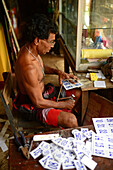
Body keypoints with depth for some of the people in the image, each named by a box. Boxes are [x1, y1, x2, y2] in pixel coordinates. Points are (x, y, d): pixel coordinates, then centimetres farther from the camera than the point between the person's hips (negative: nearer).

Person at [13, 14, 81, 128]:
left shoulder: (30, 49, -6)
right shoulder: (28, 67, -36)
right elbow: (38, 102, -28)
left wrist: (58, 72, -1)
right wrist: (64, 104, -14)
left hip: (41, 92, 9)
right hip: (32, 105, -9)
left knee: (77, 93, 12)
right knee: (71, 121, -25)